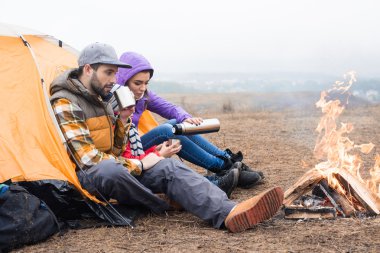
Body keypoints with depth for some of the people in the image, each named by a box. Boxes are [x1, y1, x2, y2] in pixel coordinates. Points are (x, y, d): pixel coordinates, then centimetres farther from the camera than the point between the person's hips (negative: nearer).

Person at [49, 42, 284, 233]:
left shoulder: (101, 100, 14)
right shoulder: (65, 105, -15)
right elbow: (89, 160, -21)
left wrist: (122, 120, -3)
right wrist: (139, 165, -15)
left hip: (113, 169, 8)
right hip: (86, 177, -8)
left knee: (170, 167, -16)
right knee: (110, 170, -43)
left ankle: (227, 212, -39)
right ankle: (160, 208, -14)